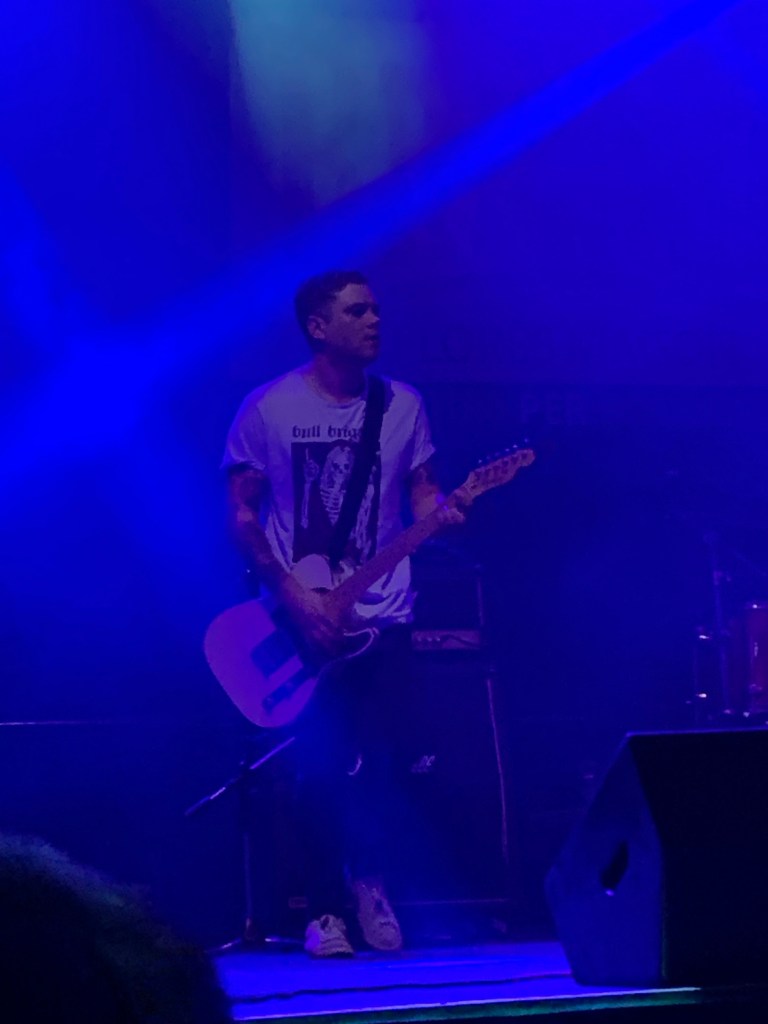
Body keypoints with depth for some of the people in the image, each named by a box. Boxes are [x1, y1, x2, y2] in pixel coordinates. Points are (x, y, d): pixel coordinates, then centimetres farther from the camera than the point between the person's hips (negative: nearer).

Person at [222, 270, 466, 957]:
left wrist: (443, 509, -14)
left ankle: (370, 880, 22)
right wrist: (291, 593, -13)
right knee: (323, 766, -5)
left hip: (382, 616, 3)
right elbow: (241, 514, -3)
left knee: (386, 757, -4)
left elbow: (423, 494, 10)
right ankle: (325, 910, 12)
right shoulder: (269, 408, -3)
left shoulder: (402, 404, 7)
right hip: (302, 616, -2)